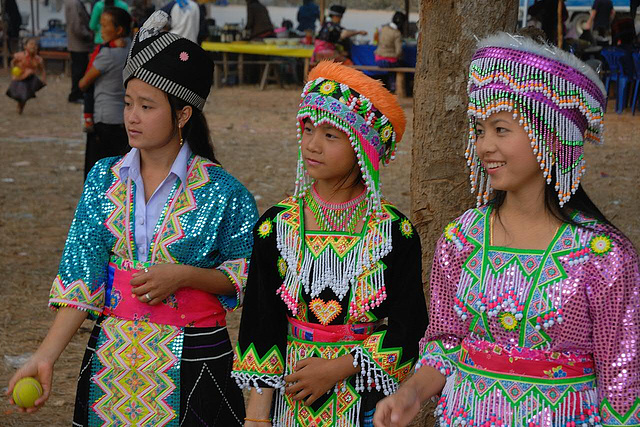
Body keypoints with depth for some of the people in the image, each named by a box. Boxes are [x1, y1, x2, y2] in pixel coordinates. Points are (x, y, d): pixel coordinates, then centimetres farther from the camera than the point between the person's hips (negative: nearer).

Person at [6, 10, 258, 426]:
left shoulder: (222, 191, -9)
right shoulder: (104, 178, 1)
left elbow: (246, 278, -3)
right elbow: (81, 274, -4)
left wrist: (183, 275, -19)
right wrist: (46, 356, -13)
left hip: (192, 360, -3)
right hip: (112, 357, 3)